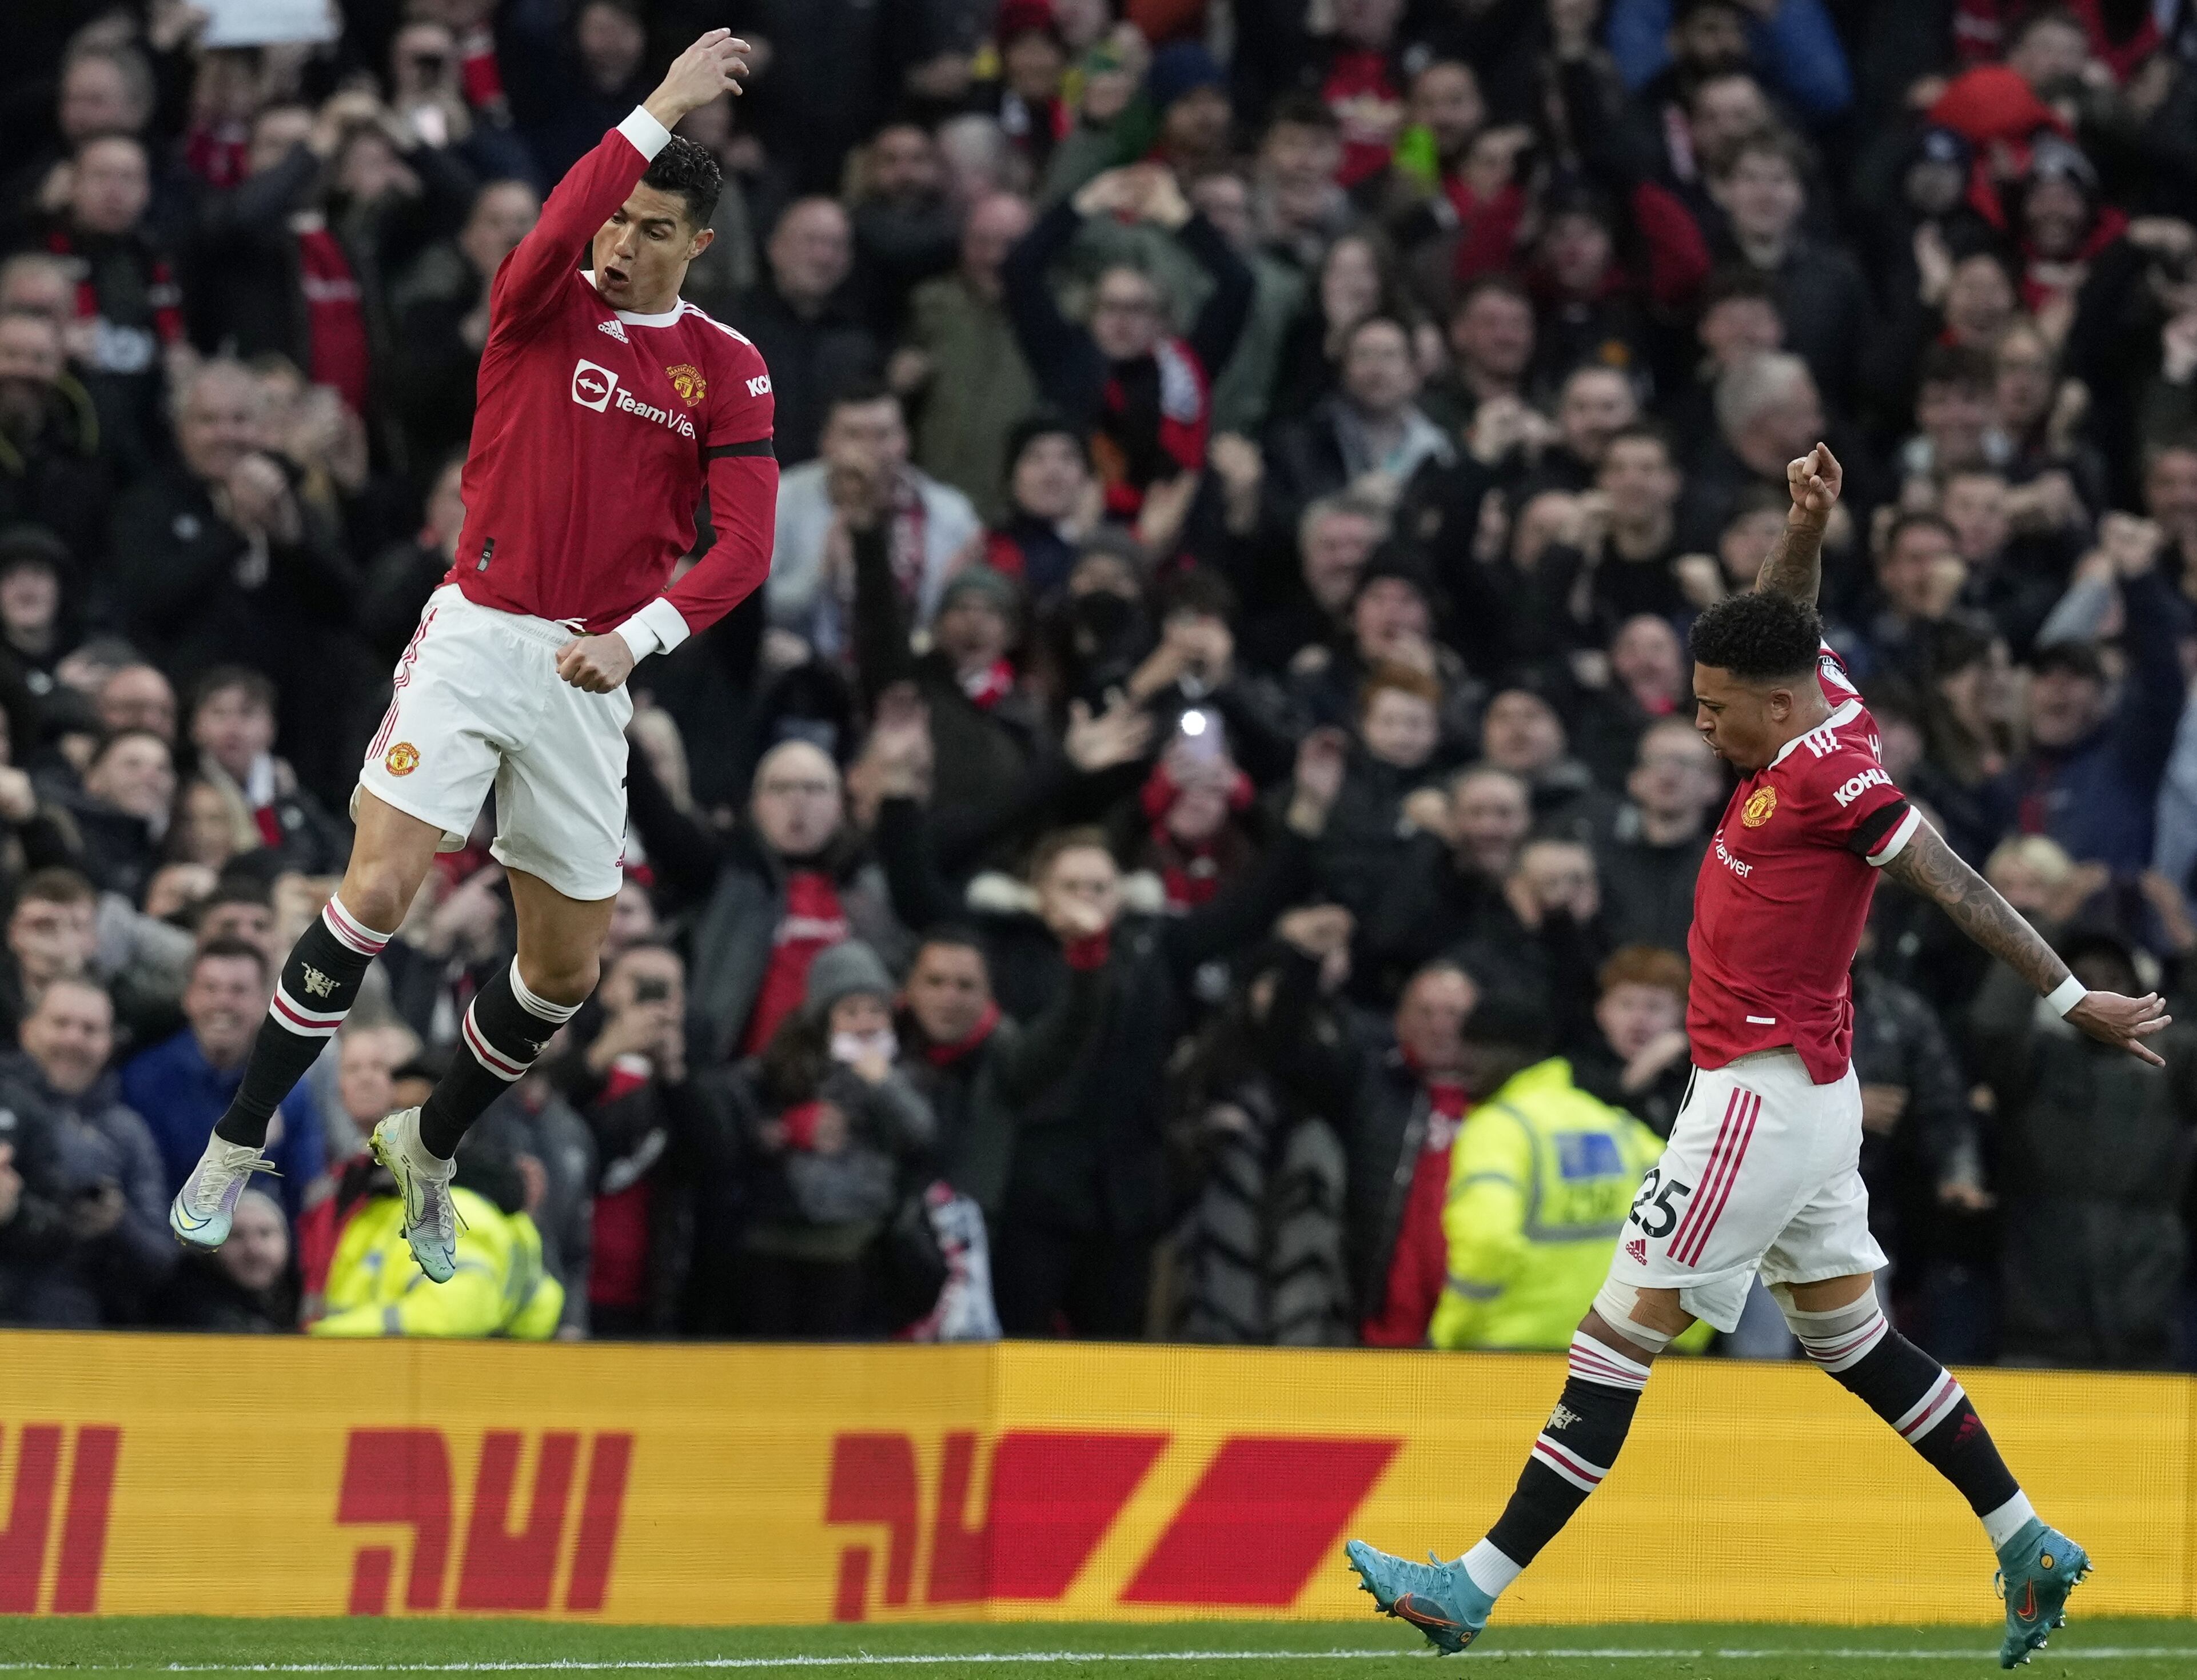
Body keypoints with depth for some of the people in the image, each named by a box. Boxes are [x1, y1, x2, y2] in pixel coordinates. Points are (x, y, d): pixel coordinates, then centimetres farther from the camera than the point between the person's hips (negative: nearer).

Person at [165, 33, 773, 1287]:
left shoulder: (729, 370, 2)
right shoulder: (546, 310, -2)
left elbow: (744, 542, -7)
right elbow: (557, 235, -28)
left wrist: (634, 639, -21)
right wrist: (659, 111, -28)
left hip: (588, 677, 3)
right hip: (477, 634, -3)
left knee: (568, 968, 7)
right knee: (380, 889, -18)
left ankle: (432, 1147, 33)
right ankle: (243, 1138, -5)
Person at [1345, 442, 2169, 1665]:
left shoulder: (1831, 775, -18)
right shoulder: (1829, 707, 7)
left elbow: (1957, 886, -19)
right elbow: (1785, 626, 23)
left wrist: (2071, 1000, -20)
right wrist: (1808, 529, 3)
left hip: (1763, 1098, -10)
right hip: (1806, 1094, 10)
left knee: (1620, 1337, -8)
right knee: (1851, 1336, 18)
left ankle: (1479, 1587, -8)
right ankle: (2032, 1550, 21)